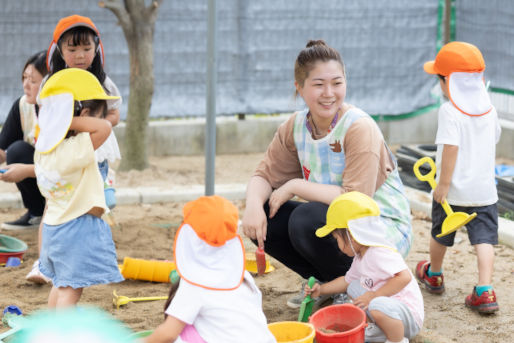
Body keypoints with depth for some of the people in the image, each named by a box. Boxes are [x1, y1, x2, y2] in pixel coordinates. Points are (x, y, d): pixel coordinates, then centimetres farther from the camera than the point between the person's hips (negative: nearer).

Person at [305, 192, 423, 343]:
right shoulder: (360, 257, 11)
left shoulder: (379, 253, -23)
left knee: (377, 306, -40)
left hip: (409, 314, -11)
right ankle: (381, 330, 11)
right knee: (353, 287, 18)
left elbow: (404, 277, -34)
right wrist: (321, 289, 24)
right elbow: (347, 280, 29)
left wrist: (374, 295, -28)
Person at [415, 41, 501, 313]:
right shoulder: (489, 110, 3)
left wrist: (443, 184, -17)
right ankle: (485, 291, -11)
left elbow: (450, 148, -21)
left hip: (454, 191, -4)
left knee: (441, 235, 18)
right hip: (484, 189, 4)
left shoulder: (449, 111, -16)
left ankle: (433, 275, 40)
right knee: (484, 239, 1)